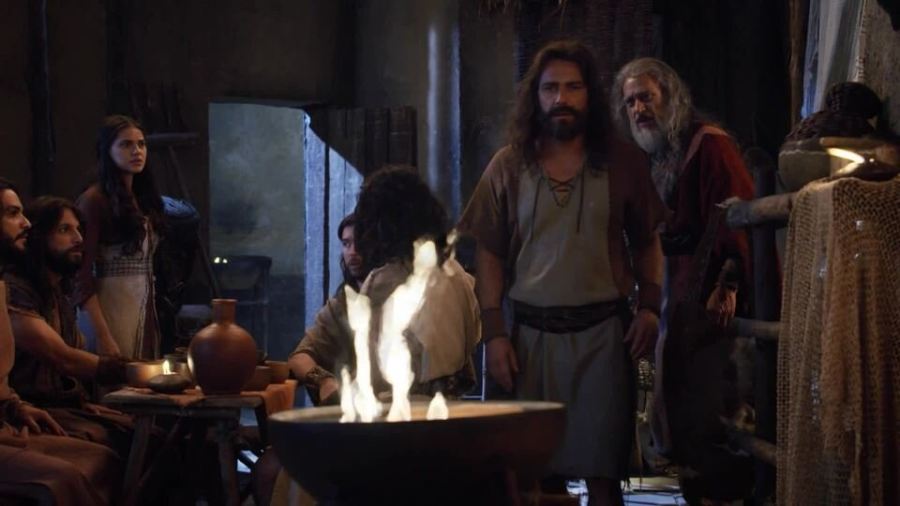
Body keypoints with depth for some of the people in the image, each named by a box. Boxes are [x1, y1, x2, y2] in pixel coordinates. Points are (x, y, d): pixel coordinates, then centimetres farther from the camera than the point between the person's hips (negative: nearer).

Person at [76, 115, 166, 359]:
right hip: (111, 310, -7)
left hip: (145, 310, 7)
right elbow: (82, 276, -14)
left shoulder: (143, 199, 13)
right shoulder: (94, 200, -9)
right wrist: (102, 337, -21)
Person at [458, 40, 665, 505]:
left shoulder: (622, 162, 4)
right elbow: (488, 255, 6)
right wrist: (494, 333, -2)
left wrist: (649, 306, -4)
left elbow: (646, 242, 10)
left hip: (602, 331, -1)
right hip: (531, 334, 1)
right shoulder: (508, 166, 5)